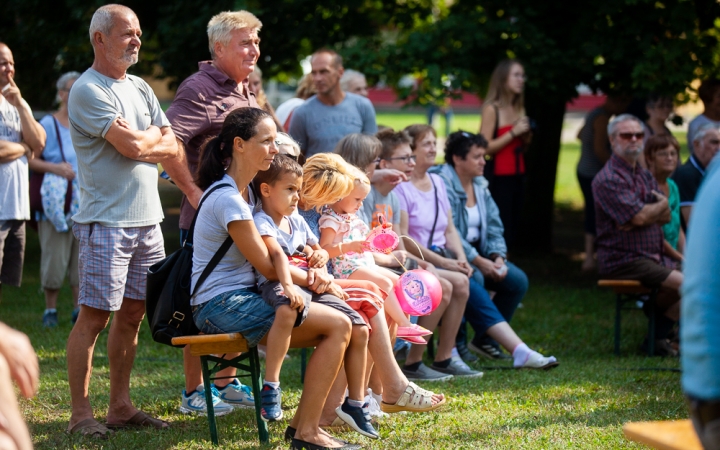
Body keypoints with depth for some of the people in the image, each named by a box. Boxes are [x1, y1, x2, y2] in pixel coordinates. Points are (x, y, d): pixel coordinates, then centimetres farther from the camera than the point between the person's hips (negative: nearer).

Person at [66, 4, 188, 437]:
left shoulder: (141, 88, 16)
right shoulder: (88, 90, -9)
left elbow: (172, 150, 12)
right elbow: (133, 146, -17)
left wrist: (138, 140, -5)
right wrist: (154, 135, 2)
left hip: (148, 219, 8)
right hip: (106, 220, -8)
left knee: (132, 314, 10)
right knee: (95, 316, -7)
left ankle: (121, 406, 17)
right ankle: (81, 413, -4)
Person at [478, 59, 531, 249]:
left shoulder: (519, 109, 13)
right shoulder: (492, 109, -9)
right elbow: (485, 147, -16)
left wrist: (526, 137, 4)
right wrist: (513, 132, -16)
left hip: (518, 176, 7)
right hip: (500, 178, -7)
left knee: (513, 228, 7)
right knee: (500, 230, -11)